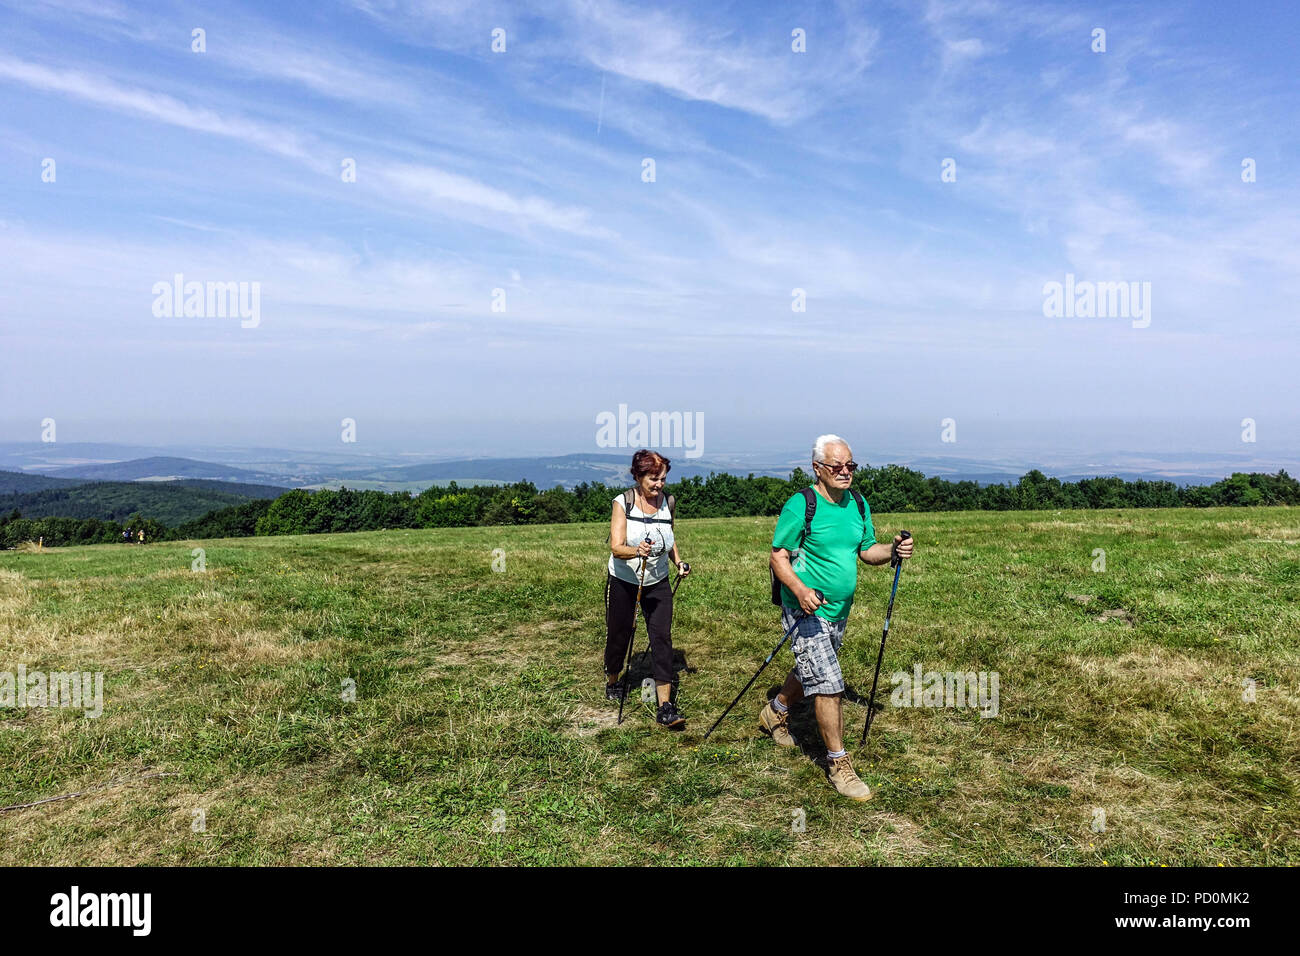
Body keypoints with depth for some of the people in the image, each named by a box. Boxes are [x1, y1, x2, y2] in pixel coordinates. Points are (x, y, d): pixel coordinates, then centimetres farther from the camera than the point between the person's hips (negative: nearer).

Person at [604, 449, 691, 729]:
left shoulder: (669, 502, -3)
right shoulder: (623, 503, -16)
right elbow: (616, 548, -25)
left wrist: (678, 561, 1)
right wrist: (637, 551, -45)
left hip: (658, 582, 2)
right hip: (623, 582, -2)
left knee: (662, 637, -9)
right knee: (619, 635, 10)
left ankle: (665, 706, -8)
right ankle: (612, 683, 40)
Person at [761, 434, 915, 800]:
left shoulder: (858, 504, 5)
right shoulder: (801, 505, -16)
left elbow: (866, 550, 13)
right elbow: (778, 555, -14)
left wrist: (893, 550, -7)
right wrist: (800, 589, -30)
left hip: (839, 611, 7)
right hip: (807, 612, -7)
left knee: (810, 672, 24)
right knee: (828, 685, -10)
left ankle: (775, 713, 51)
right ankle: (838, 765, 5)